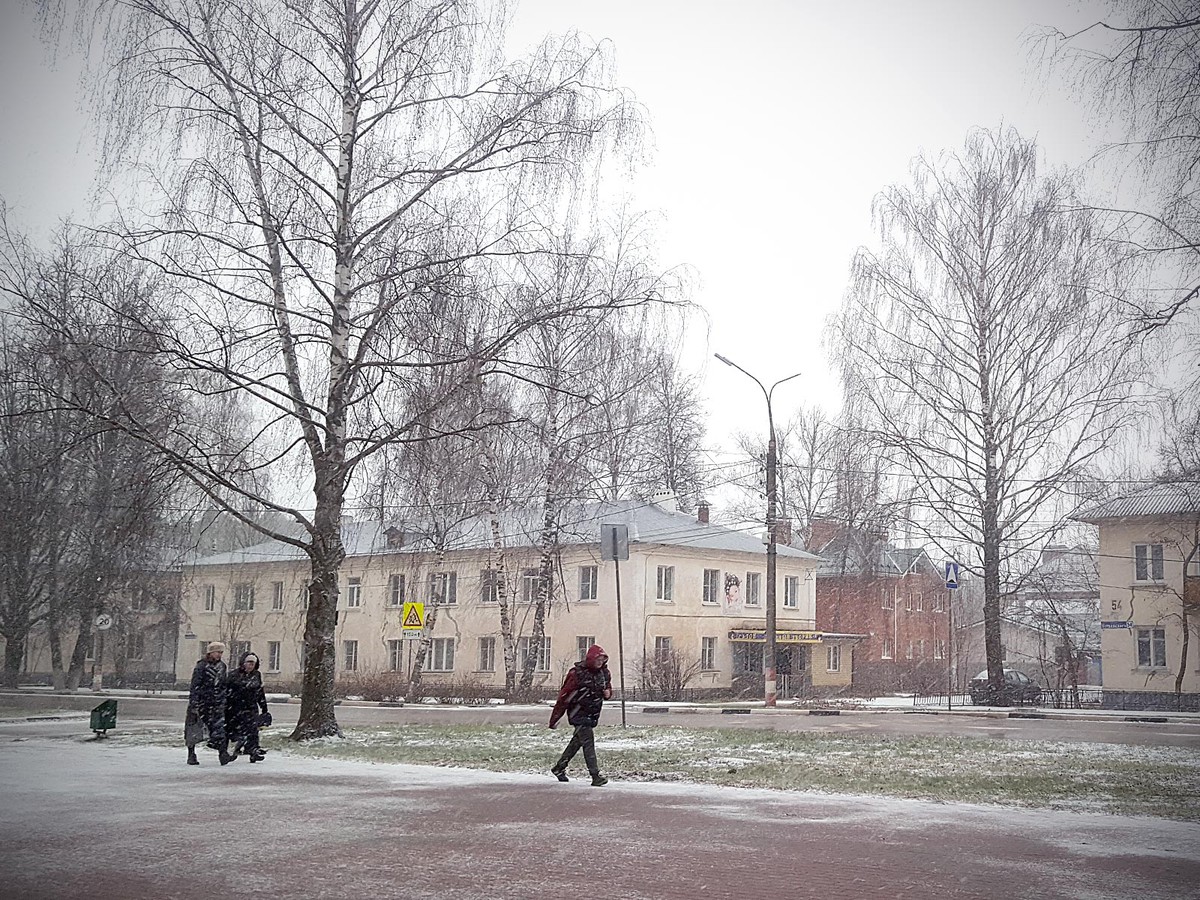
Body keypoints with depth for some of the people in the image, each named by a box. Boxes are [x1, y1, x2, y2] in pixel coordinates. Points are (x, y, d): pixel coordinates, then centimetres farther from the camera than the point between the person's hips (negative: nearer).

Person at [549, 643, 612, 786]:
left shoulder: (604, 673, 1)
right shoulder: (577, 673, -19)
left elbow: (608, 688, 19)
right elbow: (564, 696, -14)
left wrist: (608, 693, -9)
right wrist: (554, 718, -10)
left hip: (592, 715, 7)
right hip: (579, 714, -7)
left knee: (577, 741, 16)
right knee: (588, 742, -15)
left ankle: (559, 768, 32)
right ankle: (595, 776, -17)